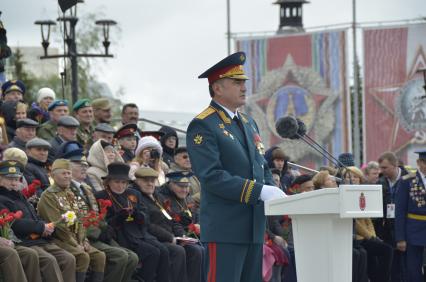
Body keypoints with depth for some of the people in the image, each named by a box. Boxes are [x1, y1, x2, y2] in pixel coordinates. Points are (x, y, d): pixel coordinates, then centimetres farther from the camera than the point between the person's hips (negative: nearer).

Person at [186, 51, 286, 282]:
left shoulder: (248, 123, 19)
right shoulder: (202, 126, -9)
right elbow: (212, 177, -19)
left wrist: (274, 193, 0)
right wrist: (261, 191, -22)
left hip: (254, 226, 8)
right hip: (225, 227, -8)